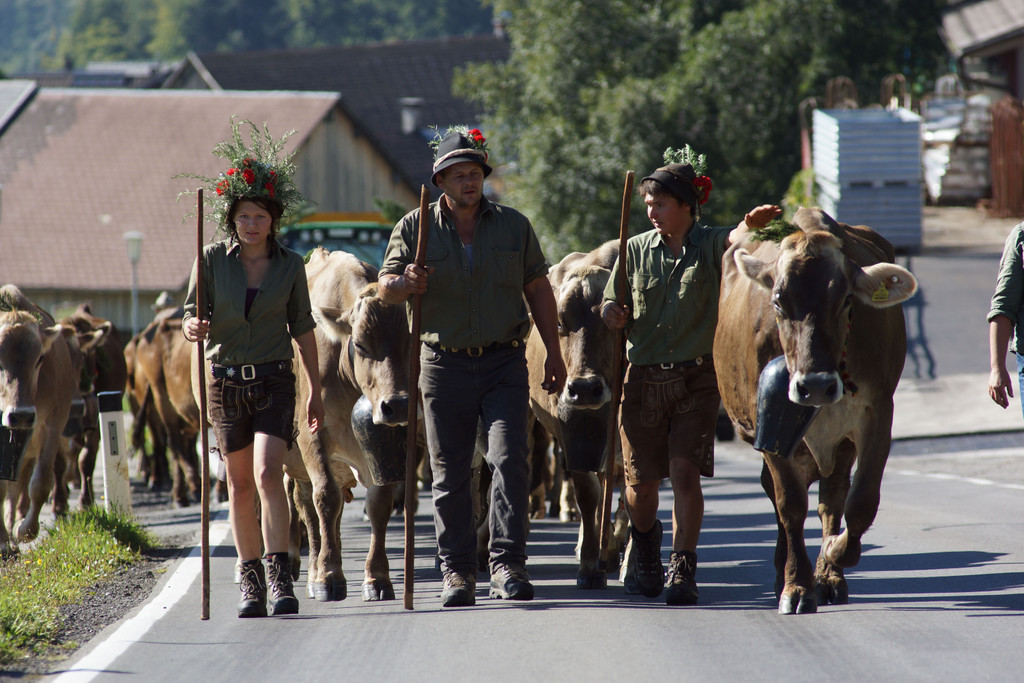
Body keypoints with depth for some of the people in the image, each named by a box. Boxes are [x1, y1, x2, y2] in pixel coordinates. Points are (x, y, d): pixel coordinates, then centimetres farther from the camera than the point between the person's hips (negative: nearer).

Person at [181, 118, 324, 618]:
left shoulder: (290, 265, 0)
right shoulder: (213, 260, -1)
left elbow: (303, 328, 8)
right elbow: (190, 316, -1)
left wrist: (316, 390, 9)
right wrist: (194, 327, -26)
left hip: (275, 381, -1)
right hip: (226, 382, 1)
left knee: (268, 474, -18)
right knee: (240, 485, 7)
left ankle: (280, 578, -19)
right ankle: (250, 579, 17)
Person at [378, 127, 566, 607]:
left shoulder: (513, 225, 5)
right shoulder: (415, 228, 1)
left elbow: (538, 290, 11)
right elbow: (385, 288, 2)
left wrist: (554, 352, 7)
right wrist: (406, 284, -22)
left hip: (504, 364, 0)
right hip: (444, 365, 0)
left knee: (509, 459, -13)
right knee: (450, 474, 3)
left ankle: (508, 566, -13)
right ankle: (457, 572, 11)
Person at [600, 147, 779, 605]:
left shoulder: (709, 244, -2)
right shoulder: (637, 249, 6)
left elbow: (735, 239, -24)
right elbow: (611, 307, 11)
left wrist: (752, 225, -47)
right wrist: (613, 313, -13)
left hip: (696, 378, -2)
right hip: (643, 378, 2)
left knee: (685, 472, -11)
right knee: (642, 481, 7)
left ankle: (682, 571, -7)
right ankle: (644, 550, 35)